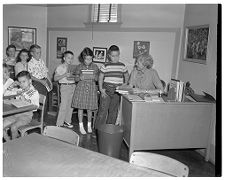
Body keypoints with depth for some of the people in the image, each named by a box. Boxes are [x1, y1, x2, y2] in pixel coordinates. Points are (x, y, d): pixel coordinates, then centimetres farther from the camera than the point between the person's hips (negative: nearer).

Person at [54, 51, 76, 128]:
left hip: (73, 86, 5)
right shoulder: (60, 67, -1)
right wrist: (64, 75, -18)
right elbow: (55, 78, -8)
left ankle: (67, 121, 22)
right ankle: (59, 123, 4)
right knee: (64, 105, -6)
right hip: (65, 86, -5)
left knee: (71, 105, 9)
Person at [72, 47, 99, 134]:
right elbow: (76, 79, 2)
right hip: (81, 88, -1)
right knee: (80, 108, 4)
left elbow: (97, 79, 4)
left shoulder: (95, 67, 0)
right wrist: (80, 78, -20)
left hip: (91, 89, 1)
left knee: (90, 108, 8)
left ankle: (89, 125, 25)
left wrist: (94, 77, -18)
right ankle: (81, 126, 18)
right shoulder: (79, 67, -3)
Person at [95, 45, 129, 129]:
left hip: (117, 91, 3)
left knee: (114, 111, 11)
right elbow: (100, 78, 2)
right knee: (103, 110, -2)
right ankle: (98, 128, 8)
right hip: (106, 90, -3)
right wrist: (101, 89, -6)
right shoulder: (106, 66, -1)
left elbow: (127, 76, 19)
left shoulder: (122, 66, 7)